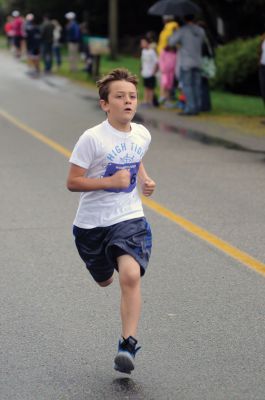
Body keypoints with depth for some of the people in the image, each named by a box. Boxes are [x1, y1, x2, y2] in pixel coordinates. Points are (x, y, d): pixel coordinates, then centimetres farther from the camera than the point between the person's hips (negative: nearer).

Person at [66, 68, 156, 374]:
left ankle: (127, 345, -17)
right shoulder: (92, 138, -16)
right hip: (91, 222, -1)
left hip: (129, 218, 1)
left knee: (130, 276, -23)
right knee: (104, 280, 20)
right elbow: (72, 182, -15)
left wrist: (144, 179, 4)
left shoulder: (142, 134, 0)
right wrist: (111, 182, -24)